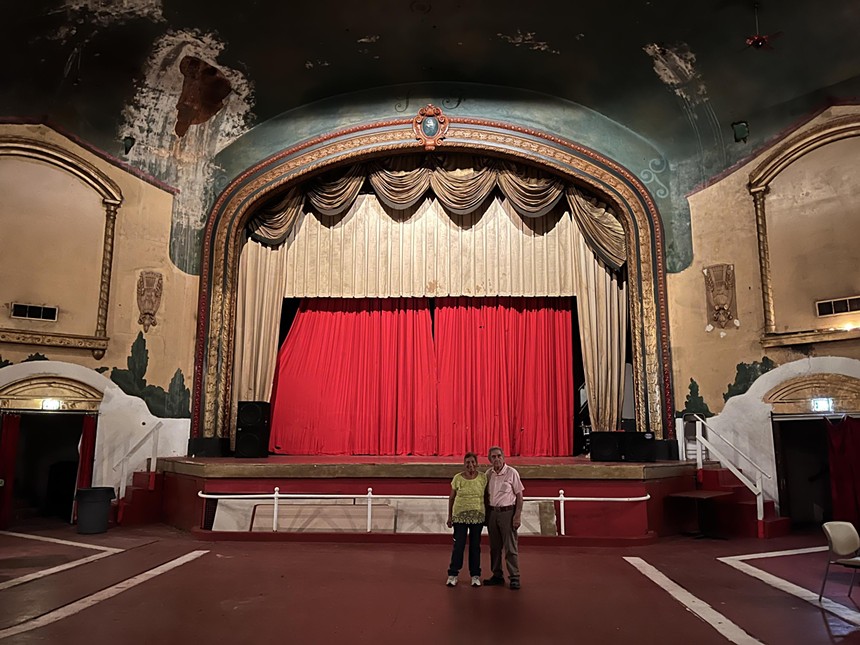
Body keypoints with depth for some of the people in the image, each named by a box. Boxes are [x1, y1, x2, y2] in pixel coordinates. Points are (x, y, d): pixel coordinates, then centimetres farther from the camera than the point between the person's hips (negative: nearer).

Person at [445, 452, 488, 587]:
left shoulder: (483, 477, -1)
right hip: (460, 515, -1)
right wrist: (449, 516, 5)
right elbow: (451, 498, 4)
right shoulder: (457, 478, -2)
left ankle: (475, 575, 18)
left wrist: (487, 515, 4)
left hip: (477, 516, 1)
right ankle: (453, 574, 12)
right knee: (458, 545, 0)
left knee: (475, 545, 7)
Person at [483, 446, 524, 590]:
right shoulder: (488, 474, 6)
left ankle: (514, 577, 5)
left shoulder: (512, 473, -7)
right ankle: (497, 575, 21)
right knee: (494, 547, 11)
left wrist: (517, 516, -11)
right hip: (492, 512, 5)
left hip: (507, 512, -5)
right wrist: (485, 514, 11)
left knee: (510, 547, -3)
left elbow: (519, 495, -5)